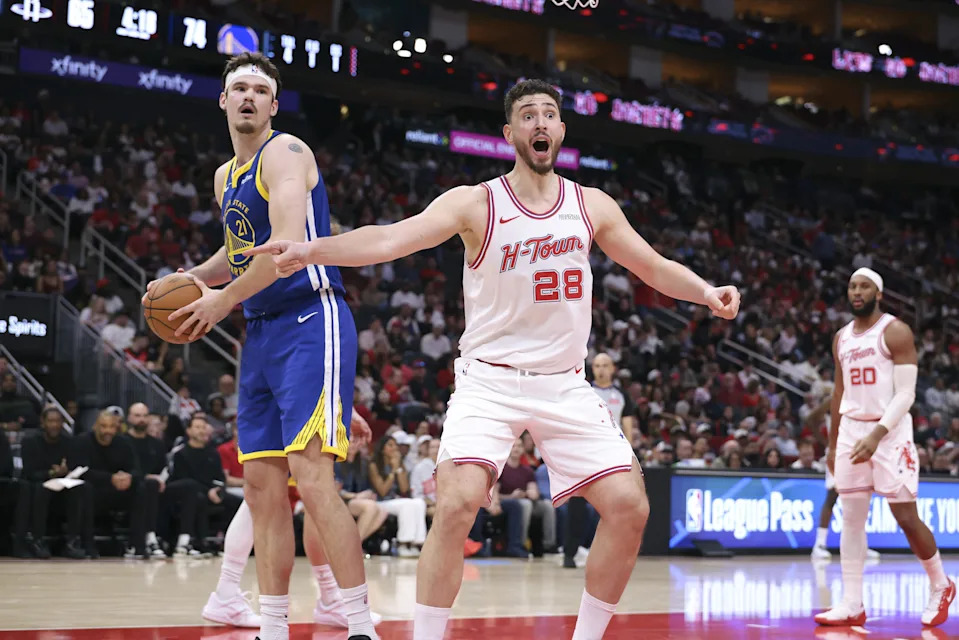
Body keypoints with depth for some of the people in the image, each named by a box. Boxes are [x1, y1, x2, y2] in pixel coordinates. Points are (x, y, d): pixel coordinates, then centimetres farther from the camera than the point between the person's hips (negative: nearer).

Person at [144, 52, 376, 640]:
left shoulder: (286, 153, -8)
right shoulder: (225, 177, 19)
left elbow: (288, 245, -22)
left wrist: (224, 301, -14)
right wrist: (191, 279, 16)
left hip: (310, 324, -9)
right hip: (261, 333, 9)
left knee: (311, 475, -19)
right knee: (263, 487, 7)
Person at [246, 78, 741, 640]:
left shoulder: (593, 206, 5)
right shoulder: (476, 203, -6)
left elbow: (655, 267, 11)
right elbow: (392, 238, -19)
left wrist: (705, 291, -10)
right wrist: (310, 250, -35)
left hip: (565, 385, 4)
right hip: (490, 380, -3)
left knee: (629, 507, -6)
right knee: (458, 504, -24)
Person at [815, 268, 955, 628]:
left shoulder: (895, 332, -9)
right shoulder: (841, 338, 12)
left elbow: (906, 393, -14)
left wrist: (877, 434, -25)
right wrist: (832, 444, 18)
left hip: (890, 431, -6)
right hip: (851, 430, 6)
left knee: (905, 518, -4)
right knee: (852, 518, 1)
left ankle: (941, 586, 18)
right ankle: (852, 604, 3)